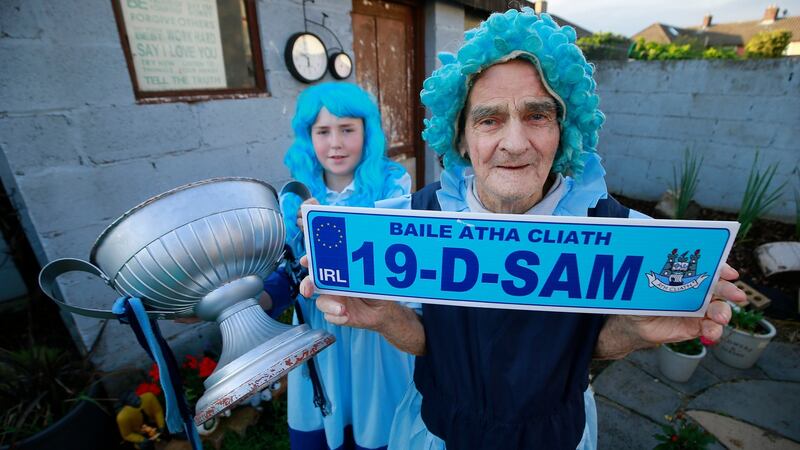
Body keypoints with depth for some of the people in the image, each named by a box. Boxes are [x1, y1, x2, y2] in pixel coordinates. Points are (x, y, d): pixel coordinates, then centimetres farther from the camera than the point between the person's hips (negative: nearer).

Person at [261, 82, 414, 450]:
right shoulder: (295, 195, -2)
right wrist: (260, 300, -18)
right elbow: (287, 268, 1)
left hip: (375, 333, -2)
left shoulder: (392, 183, -11)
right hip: (317, 334, 3)